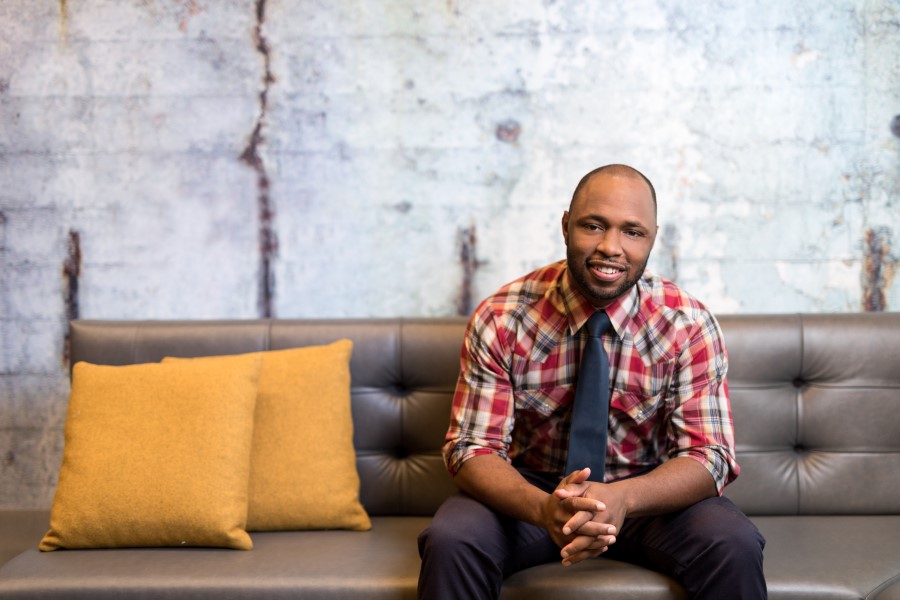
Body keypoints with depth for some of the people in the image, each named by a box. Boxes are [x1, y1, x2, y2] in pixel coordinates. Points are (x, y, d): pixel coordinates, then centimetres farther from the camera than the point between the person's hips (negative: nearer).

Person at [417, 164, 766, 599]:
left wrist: (621, 498, -37)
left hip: (647, 496, 1)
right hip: (532, 490, 0)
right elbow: (472, 448, -15)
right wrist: (543, 507, -37)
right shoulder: (499, 320, -13)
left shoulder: (688, 325, -12)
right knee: (449, 541, -29)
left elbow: (707, 457, -15)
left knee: (734, 547, -27)